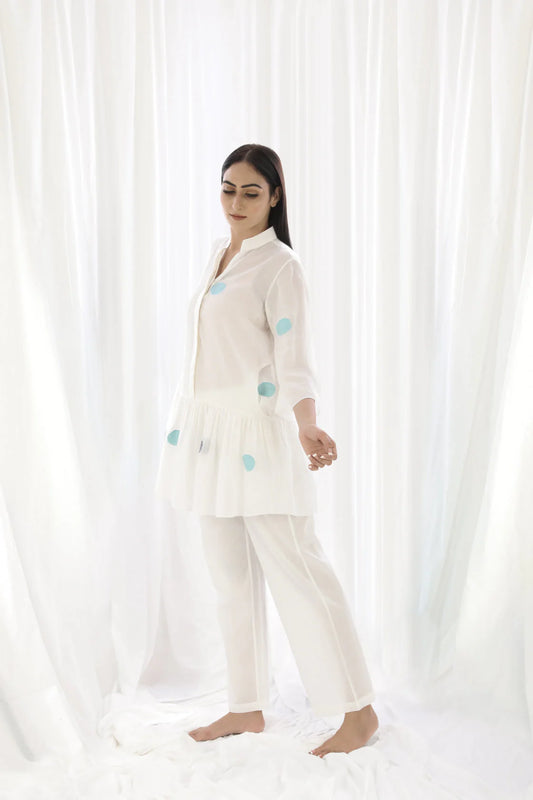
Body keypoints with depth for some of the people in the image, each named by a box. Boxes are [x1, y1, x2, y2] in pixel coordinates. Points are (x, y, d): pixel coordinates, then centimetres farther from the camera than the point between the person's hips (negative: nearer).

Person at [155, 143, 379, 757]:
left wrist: (307, 427, -33)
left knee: (296, 571, -7)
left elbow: (294, 357, -17)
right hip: (207, 432, 8)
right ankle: (247, 707, 22)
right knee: (231, 579, 11)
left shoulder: (279, 264, -8)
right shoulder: (217, 255, 14)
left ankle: (358, 711, 3)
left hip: (255, 432, -8)